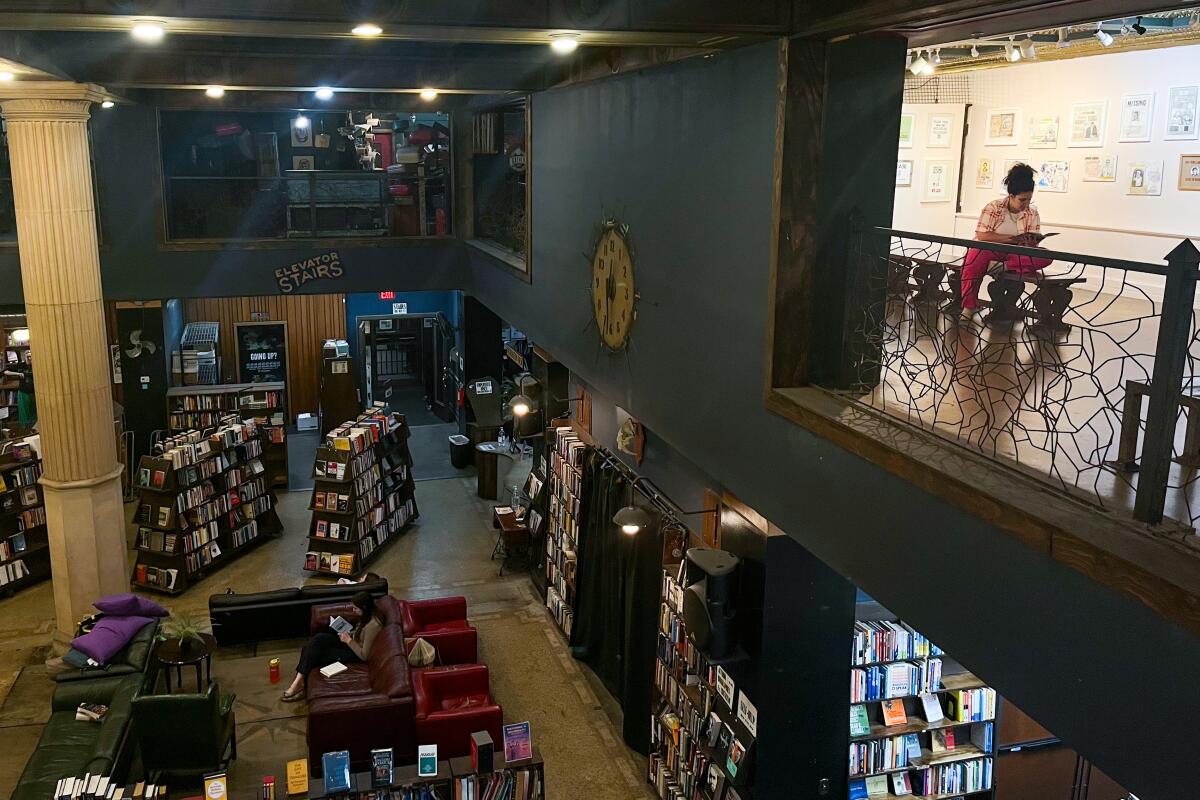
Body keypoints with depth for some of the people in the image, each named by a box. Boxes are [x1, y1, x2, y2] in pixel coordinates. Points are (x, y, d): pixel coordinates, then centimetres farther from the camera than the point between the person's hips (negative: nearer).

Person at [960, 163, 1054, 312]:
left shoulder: (1032, 213, 5)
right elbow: (982, 235, -15)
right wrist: (1011, 238, -21)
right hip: (989, 250, -3)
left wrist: (1031, 243, -24)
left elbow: (1032, 243, 2)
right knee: (976, 255, -39)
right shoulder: (993, 207, -5)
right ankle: (968, 307, -35)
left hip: (1016, 254, 3)